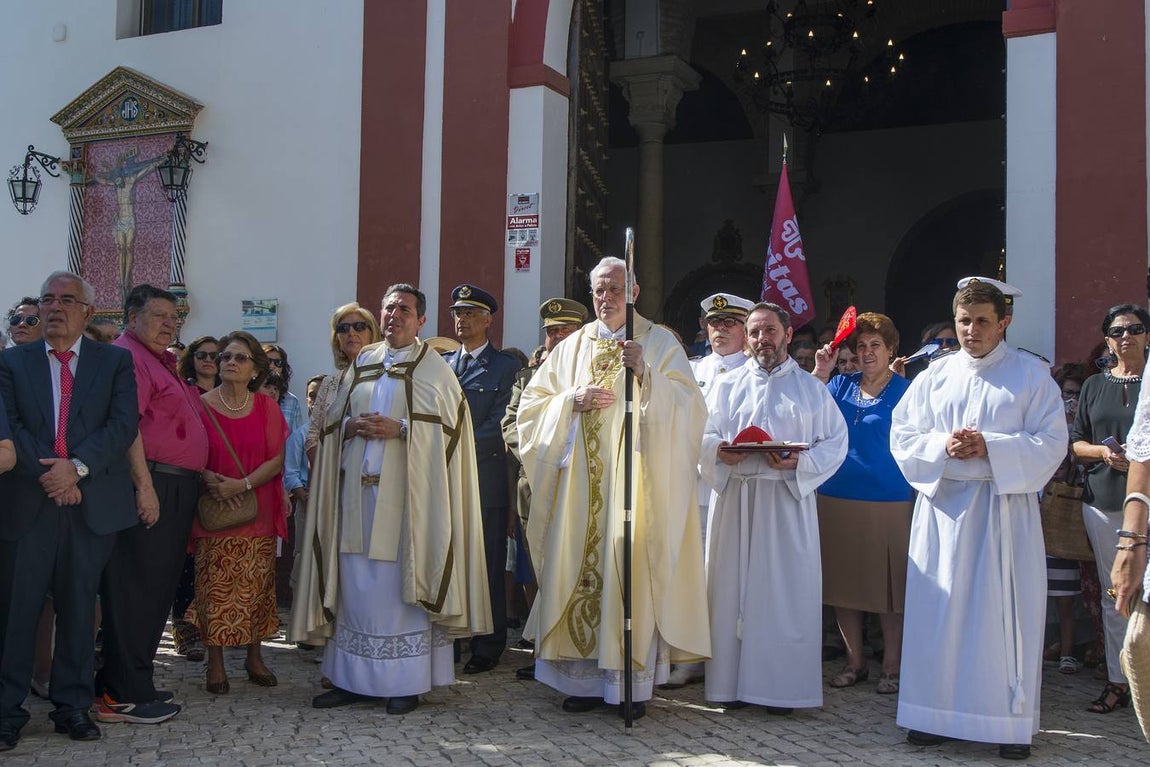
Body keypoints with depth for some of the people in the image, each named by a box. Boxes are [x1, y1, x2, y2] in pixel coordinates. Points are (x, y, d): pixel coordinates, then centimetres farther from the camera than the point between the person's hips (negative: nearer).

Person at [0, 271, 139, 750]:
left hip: (93, 503, 0)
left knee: (79, 608, 7)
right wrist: (49, 473, -13)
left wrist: (78, 467, -15)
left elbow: (124, 423, -3)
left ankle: (73, 705, 17)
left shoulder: (116, 361, 9)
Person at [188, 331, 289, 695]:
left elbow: (277, 459, -1)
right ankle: (215, 662, 8)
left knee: (255, 586, 6)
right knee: (216, 588, -1)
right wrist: (208, 479, -19)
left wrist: (242, 485, -15)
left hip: (257, 511, 2)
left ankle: (254, 656, 18)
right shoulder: (201, 405, 0)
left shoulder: (267, 407, 4)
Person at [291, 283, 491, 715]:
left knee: (402, 581, -3)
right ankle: (352, 678, 15)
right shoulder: (360, 364, 17)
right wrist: (350, 426, -4)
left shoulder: (433, 368, 3)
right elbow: (331, 419, 18)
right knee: (354, 581, 6)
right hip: (357, 486, 5)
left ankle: (406, 682, 5)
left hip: (404, 490, -4)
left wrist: (400, 429, -17)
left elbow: (447, 426, -6)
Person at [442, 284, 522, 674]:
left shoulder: (506, 366, 2)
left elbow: (499, 425, -8)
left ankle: (487, 647, 11)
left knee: (487, 566, 2)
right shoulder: (440, 364, 17)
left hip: (485, 479, -4)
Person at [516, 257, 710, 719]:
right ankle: (586, 677, 11)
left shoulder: (660, 343, 5)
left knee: (630, 570, -6)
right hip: (581, 479, 4)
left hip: (634, 474, -3)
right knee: (580, 566, 2)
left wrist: (645, 373, -22)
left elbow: (688, 404, -7)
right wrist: (573, 399, -7)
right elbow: (532, 403, 12)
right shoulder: (571, 347, 15)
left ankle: (633, 681, 2)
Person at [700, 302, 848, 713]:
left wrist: (800, 462, -13)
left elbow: (835, 441, 4)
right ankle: (731, 681, 9)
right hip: (734, 499, 1)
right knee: (733, 588, 1)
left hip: (788, 499, -1)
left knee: (786, 591, -2)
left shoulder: (811, 388, 10)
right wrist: (719, 450, -13)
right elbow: (701, 435, 9)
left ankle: (782, 685, 6)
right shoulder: (727, 386, 14)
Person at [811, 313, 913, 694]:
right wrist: (820, 373, -7)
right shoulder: (840, 385, 11)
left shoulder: (905, 390, 1)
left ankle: (892, 667, 16)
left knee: (889, 586, 3)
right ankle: (855, 662, 23)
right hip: (836, 499, 4)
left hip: (888, 502, -4)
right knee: (843, 584, 10)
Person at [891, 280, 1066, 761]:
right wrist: (942, 446, -12)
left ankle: (1011, 721, 10)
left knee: (1004, 612, 0)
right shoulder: (934, 376, 11)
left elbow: (1050, 442, -4)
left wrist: (990, 447, -16)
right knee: (939, 610, 3)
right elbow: (902, 436, 7)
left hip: (1005, 509, -2)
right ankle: (937, 715, 13)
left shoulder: (1031, 374, 3)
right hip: (944, 507, 2)